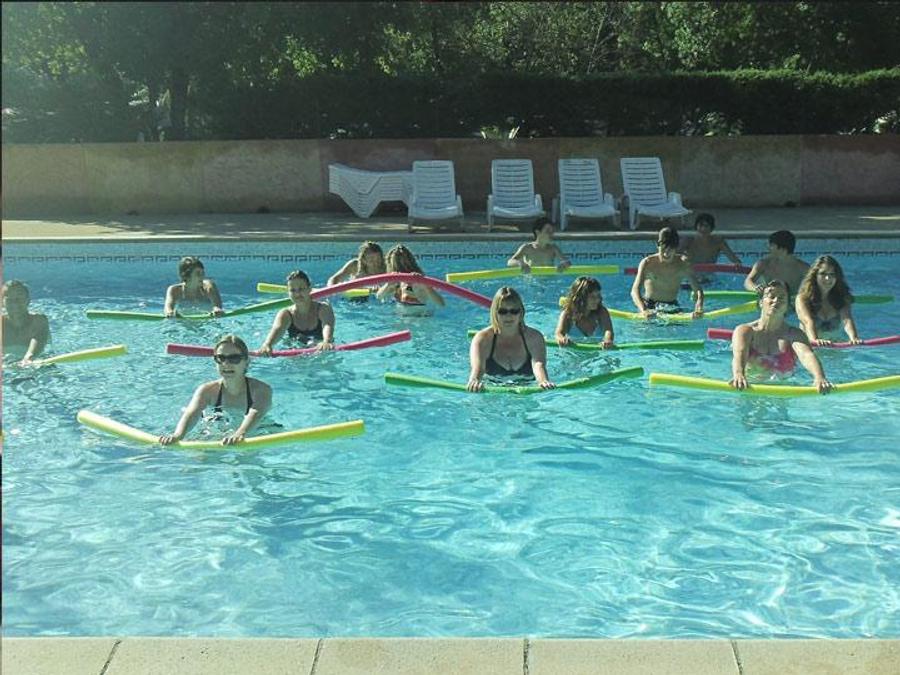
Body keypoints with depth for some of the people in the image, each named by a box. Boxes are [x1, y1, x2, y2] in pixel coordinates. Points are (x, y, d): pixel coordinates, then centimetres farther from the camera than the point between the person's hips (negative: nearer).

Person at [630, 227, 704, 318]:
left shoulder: (682, 263, -2)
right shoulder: (647, 263, -9)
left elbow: (698, 289, -7)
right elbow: (635, 291, -20)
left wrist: (698, 309, -29)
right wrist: (643, 310, -40)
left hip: (672, 306, 2)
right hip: (649, 305, -2)